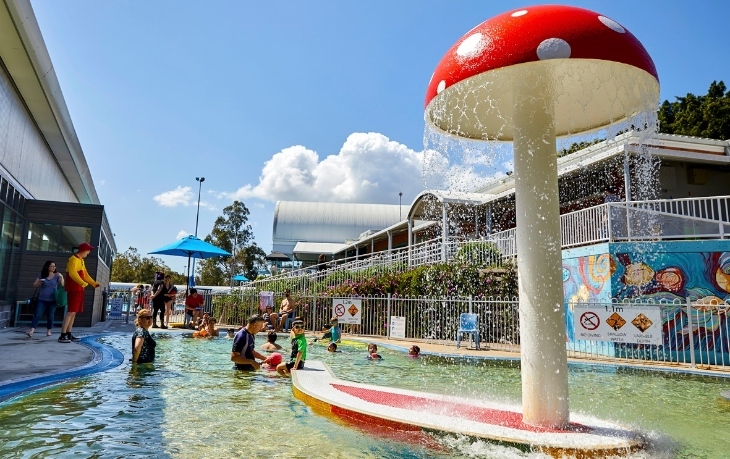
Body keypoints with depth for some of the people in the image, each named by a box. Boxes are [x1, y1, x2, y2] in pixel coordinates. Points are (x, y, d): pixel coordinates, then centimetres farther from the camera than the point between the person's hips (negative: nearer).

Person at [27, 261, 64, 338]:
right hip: (42, 299, 1)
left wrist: (61, 277, -20)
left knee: (50, 316, 5)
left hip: (52, 300, -1)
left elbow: (62, 285, -6)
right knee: (37, 315, -8)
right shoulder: (41, 275, 5)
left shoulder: (57, 276, 2)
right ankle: (31, 331, -12)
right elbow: (34, 285, 10)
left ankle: (48, 331, 17)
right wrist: (39, 283, -11)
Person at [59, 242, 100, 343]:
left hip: (79, 289, 10)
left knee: (74, 312, 10)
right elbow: (72, 273, -24)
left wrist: (94, 283, 16)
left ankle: (68, 334, 13)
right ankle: (62, 336, -12)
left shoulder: (81, 260, 19)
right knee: (71, 311, -12)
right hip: (74, 289, -10)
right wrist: (83, 283, -30)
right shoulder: (73, 259, -11)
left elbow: (85, 274, 23)